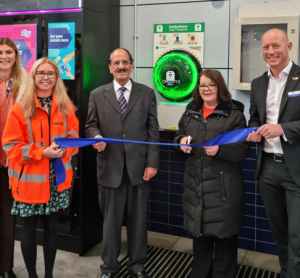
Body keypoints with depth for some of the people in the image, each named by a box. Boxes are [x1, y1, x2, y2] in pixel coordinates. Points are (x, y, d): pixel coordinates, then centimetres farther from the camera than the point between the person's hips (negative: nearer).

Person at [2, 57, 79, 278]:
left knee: (52, 226, 13)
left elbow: (74, 137, 7)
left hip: (57, 179, 3)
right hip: (30, 180, -3)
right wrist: (42, 152, -19)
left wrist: (64, 150, -14)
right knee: (29, 229, 9)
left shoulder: (66, 107, 3)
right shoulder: (20, 108, -7)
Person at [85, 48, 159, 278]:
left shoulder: (147, 93, 5)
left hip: (139, 166, 0)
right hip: (110, 166, 0)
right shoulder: (97, 95, 6)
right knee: (111, 219, 10)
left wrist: (152, 163, -5)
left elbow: (153, 131, 2)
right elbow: (91, 125, 8)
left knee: (138, 218, 11)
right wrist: (97, 137, -16)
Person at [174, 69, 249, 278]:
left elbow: (243, 150, -10)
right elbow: (179, 134, 21)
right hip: (196, 182, 5)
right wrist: (181, 140, -2)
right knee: (199, 231, 18)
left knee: (224, 234, 5)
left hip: (223, 186, -5)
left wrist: (220, 150, -27)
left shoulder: (234, 113, -6)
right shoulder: (191, 111, 11)